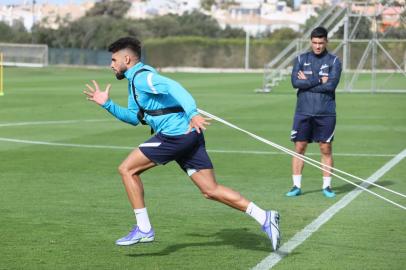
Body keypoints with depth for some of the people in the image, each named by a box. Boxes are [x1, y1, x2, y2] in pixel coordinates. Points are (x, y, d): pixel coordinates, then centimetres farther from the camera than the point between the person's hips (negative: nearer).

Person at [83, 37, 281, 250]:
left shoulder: (141, 77, -9)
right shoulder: (135, 80, 23)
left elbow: (172, 87, -26)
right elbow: (134, 117, 31)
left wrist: (192, 114, -40)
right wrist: (107, 104, 23)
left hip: (175, 134, -10)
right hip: (188, 136, 10)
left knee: (127, 169, 1)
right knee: (211, 190, 6)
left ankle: (143, 229, 2)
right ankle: (264, 217, 1)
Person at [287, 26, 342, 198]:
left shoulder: (333, 61, 2)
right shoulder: (301, 59, 7)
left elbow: (331, 85, -13)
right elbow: (295, 81, -8)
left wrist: (307, 82, -8)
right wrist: (318, 80, -11)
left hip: (326, 113, -1)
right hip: (303, 113, 1)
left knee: (326, 149, 2)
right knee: (299, 147, 1)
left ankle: (327, 186, 11)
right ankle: (296, 186, 8)